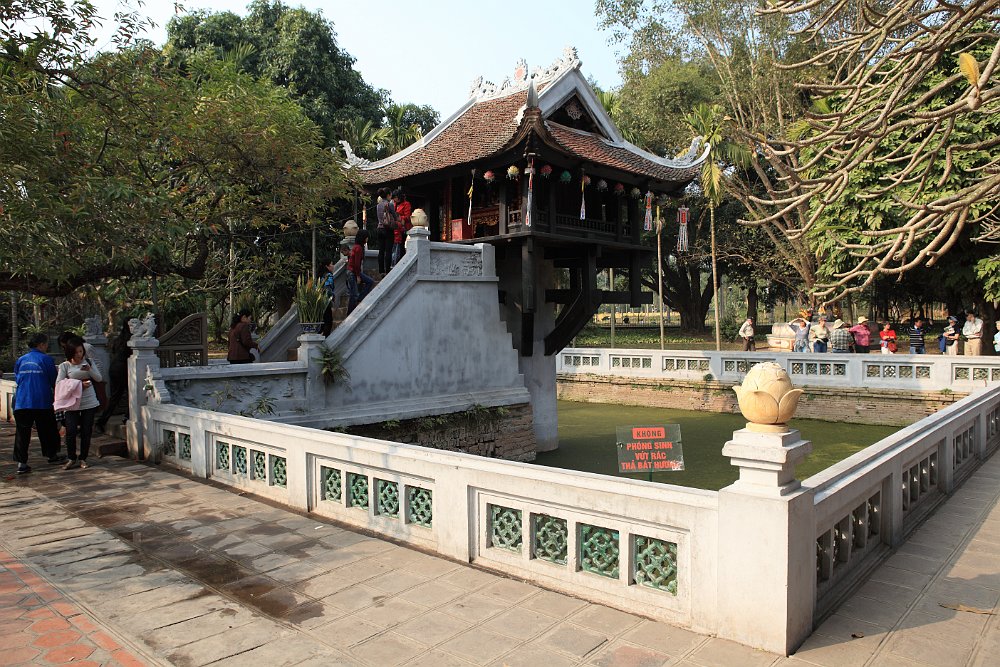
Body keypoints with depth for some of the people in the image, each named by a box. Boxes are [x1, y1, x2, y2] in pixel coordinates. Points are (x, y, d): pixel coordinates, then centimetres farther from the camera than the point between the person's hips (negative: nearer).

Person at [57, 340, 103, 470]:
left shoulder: (88, 362, 6)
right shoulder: (64, 366, -2)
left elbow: (99, 378, 4)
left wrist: (89, 370, -14)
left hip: (89, 402, 2)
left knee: (86, 432, 5)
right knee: (71, 431, -7)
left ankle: (83, 459, 17)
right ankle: (72, 459, 11)